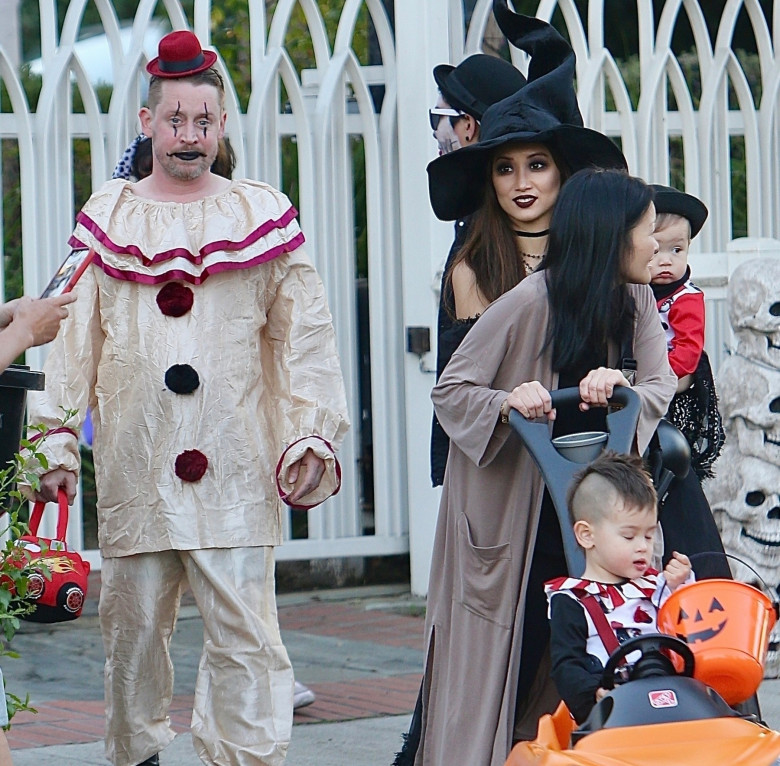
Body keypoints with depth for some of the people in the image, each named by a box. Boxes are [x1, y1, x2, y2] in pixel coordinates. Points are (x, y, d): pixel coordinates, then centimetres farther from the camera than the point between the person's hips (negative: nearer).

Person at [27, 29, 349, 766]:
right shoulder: (108, 216, 9)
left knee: (242, 629, -7)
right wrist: (55, 442, 2)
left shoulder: (261, 215, 6)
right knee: (132, 622, 8)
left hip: (234, 466, -1)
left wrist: (311, 437, -1)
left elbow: (307, 337, 7)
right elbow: (73, 338, 8)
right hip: (134, 463, 2)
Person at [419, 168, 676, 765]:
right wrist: (508, 402, -32)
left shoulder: (637, 302, 1)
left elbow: (662, 386, -8)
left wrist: (619, 385, -29)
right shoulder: (529, 302, -17)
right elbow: (449, 391, -13)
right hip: (506, 509, -5)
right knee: (495, 662, -1)